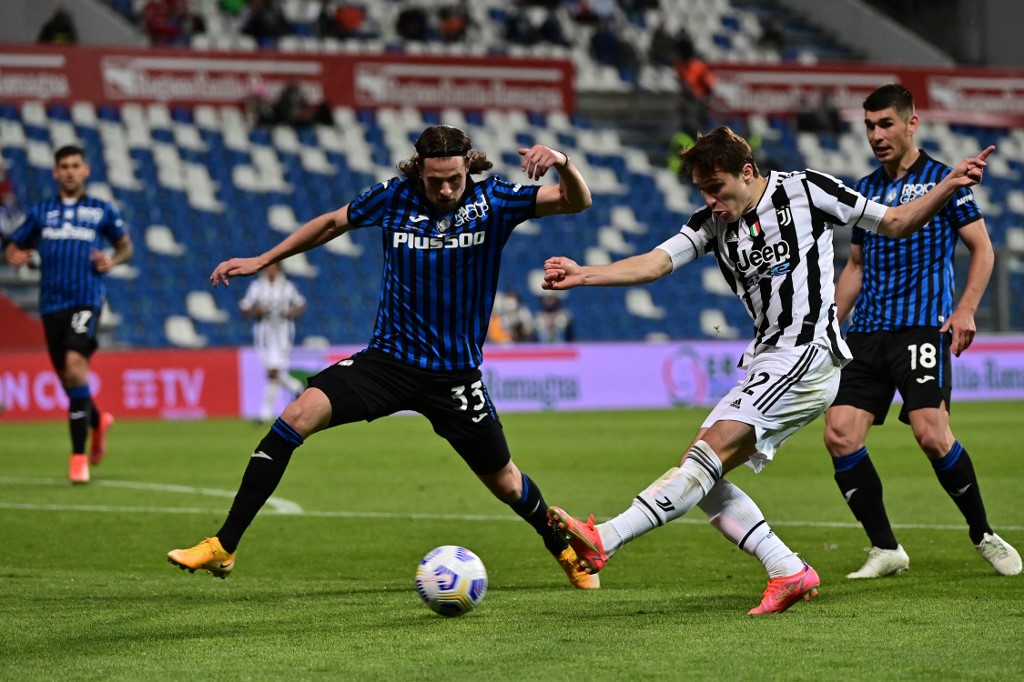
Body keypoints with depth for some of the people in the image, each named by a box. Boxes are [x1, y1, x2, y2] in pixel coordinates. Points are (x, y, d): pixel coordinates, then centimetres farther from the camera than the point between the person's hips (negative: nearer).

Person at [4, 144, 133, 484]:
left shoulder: (101, 211, 9)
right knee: (67, 377, 7)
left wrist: (112, 261, -3)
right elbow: (13, 248, 18)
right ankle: (98, 420, 41)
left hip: (86, 300, -3)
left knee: (75, 363, -23)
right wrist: (16, 256, -6)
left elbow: (126, 245, 19)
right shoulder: (41, 212, 13)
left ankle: (79, 455, -19)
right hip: (52, 301, 3)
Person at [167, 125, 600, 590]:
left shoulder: (492, 201, -7)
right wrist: (263, 260, 12)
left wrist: (561, 163, -34)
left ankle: (565, 550, 42)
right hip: (389, 359, 0)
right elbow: (334, 223, 12)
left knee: (505, 483, 8)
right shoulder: (395, 197, -4)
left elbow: (577, 202, -13)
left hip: (456, 375, 0)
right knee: (298, 415, -21)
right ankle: (224, 547, -18)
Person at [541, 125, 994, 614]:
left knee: (712, 450, -20)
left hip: (807, 354, -8)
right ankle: (789, 573, -1)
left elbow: (896, 223, 6)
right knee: (702, 474, -1)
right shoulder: (711, 223, 12)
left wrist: (950, 184, -8)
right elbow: (653, 264, -1)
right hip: (765, 363, 8)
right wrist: (583, 274, -17)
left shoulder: (805, 190, -2)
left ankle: (602, 541, -31)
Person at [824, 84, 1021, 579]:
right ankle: (885, 550, 1)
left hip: (923, 328, -5)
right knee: (840, 436, -9)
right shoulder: (864, 190, 17)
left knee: (931, 435, -18)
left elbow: (982, 248, 2)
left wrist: (966, 309, -11)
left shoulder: (942, 179, 2)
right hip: (866, 333, 5)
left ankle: (983, 534, 4)